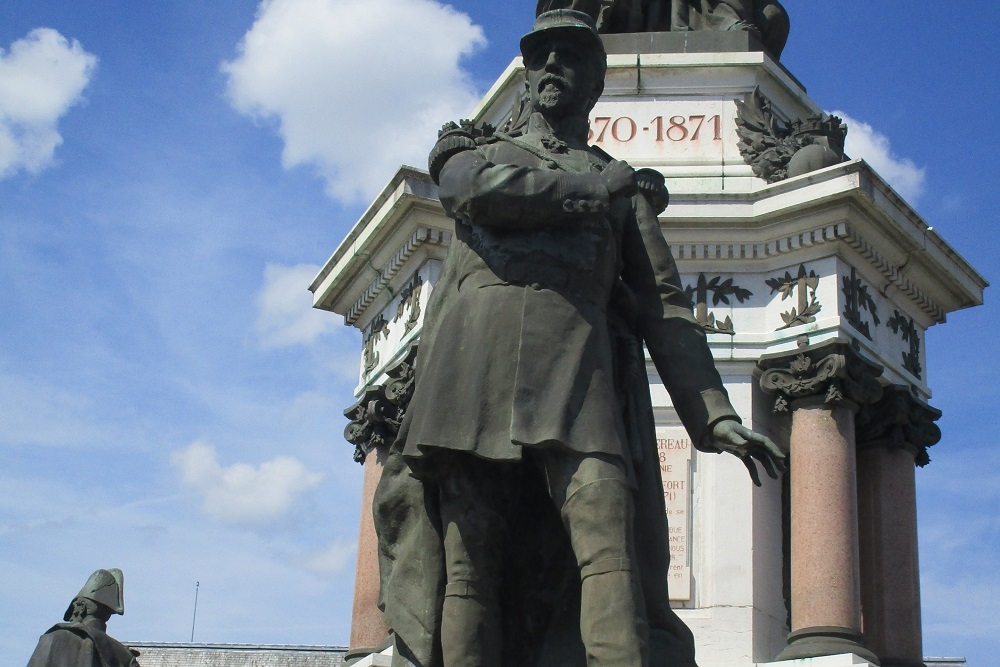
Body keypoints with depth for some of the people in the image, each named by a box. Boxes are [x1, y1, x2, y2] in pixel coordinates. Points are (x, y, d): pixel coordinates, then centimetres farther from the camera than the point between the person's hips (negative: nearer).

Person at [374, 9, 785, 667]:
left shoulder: (623, 187, 30)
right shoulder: (473, 149, 29)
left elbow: (665, 309, 18)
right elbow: (477, 192, 1)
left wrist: (715, 414, 5)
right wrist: (592, 190, 11)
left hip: (577, 364, 0)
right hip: (472, 359, 0)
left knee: (608, 550, -21)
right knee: (466, 568, -11)